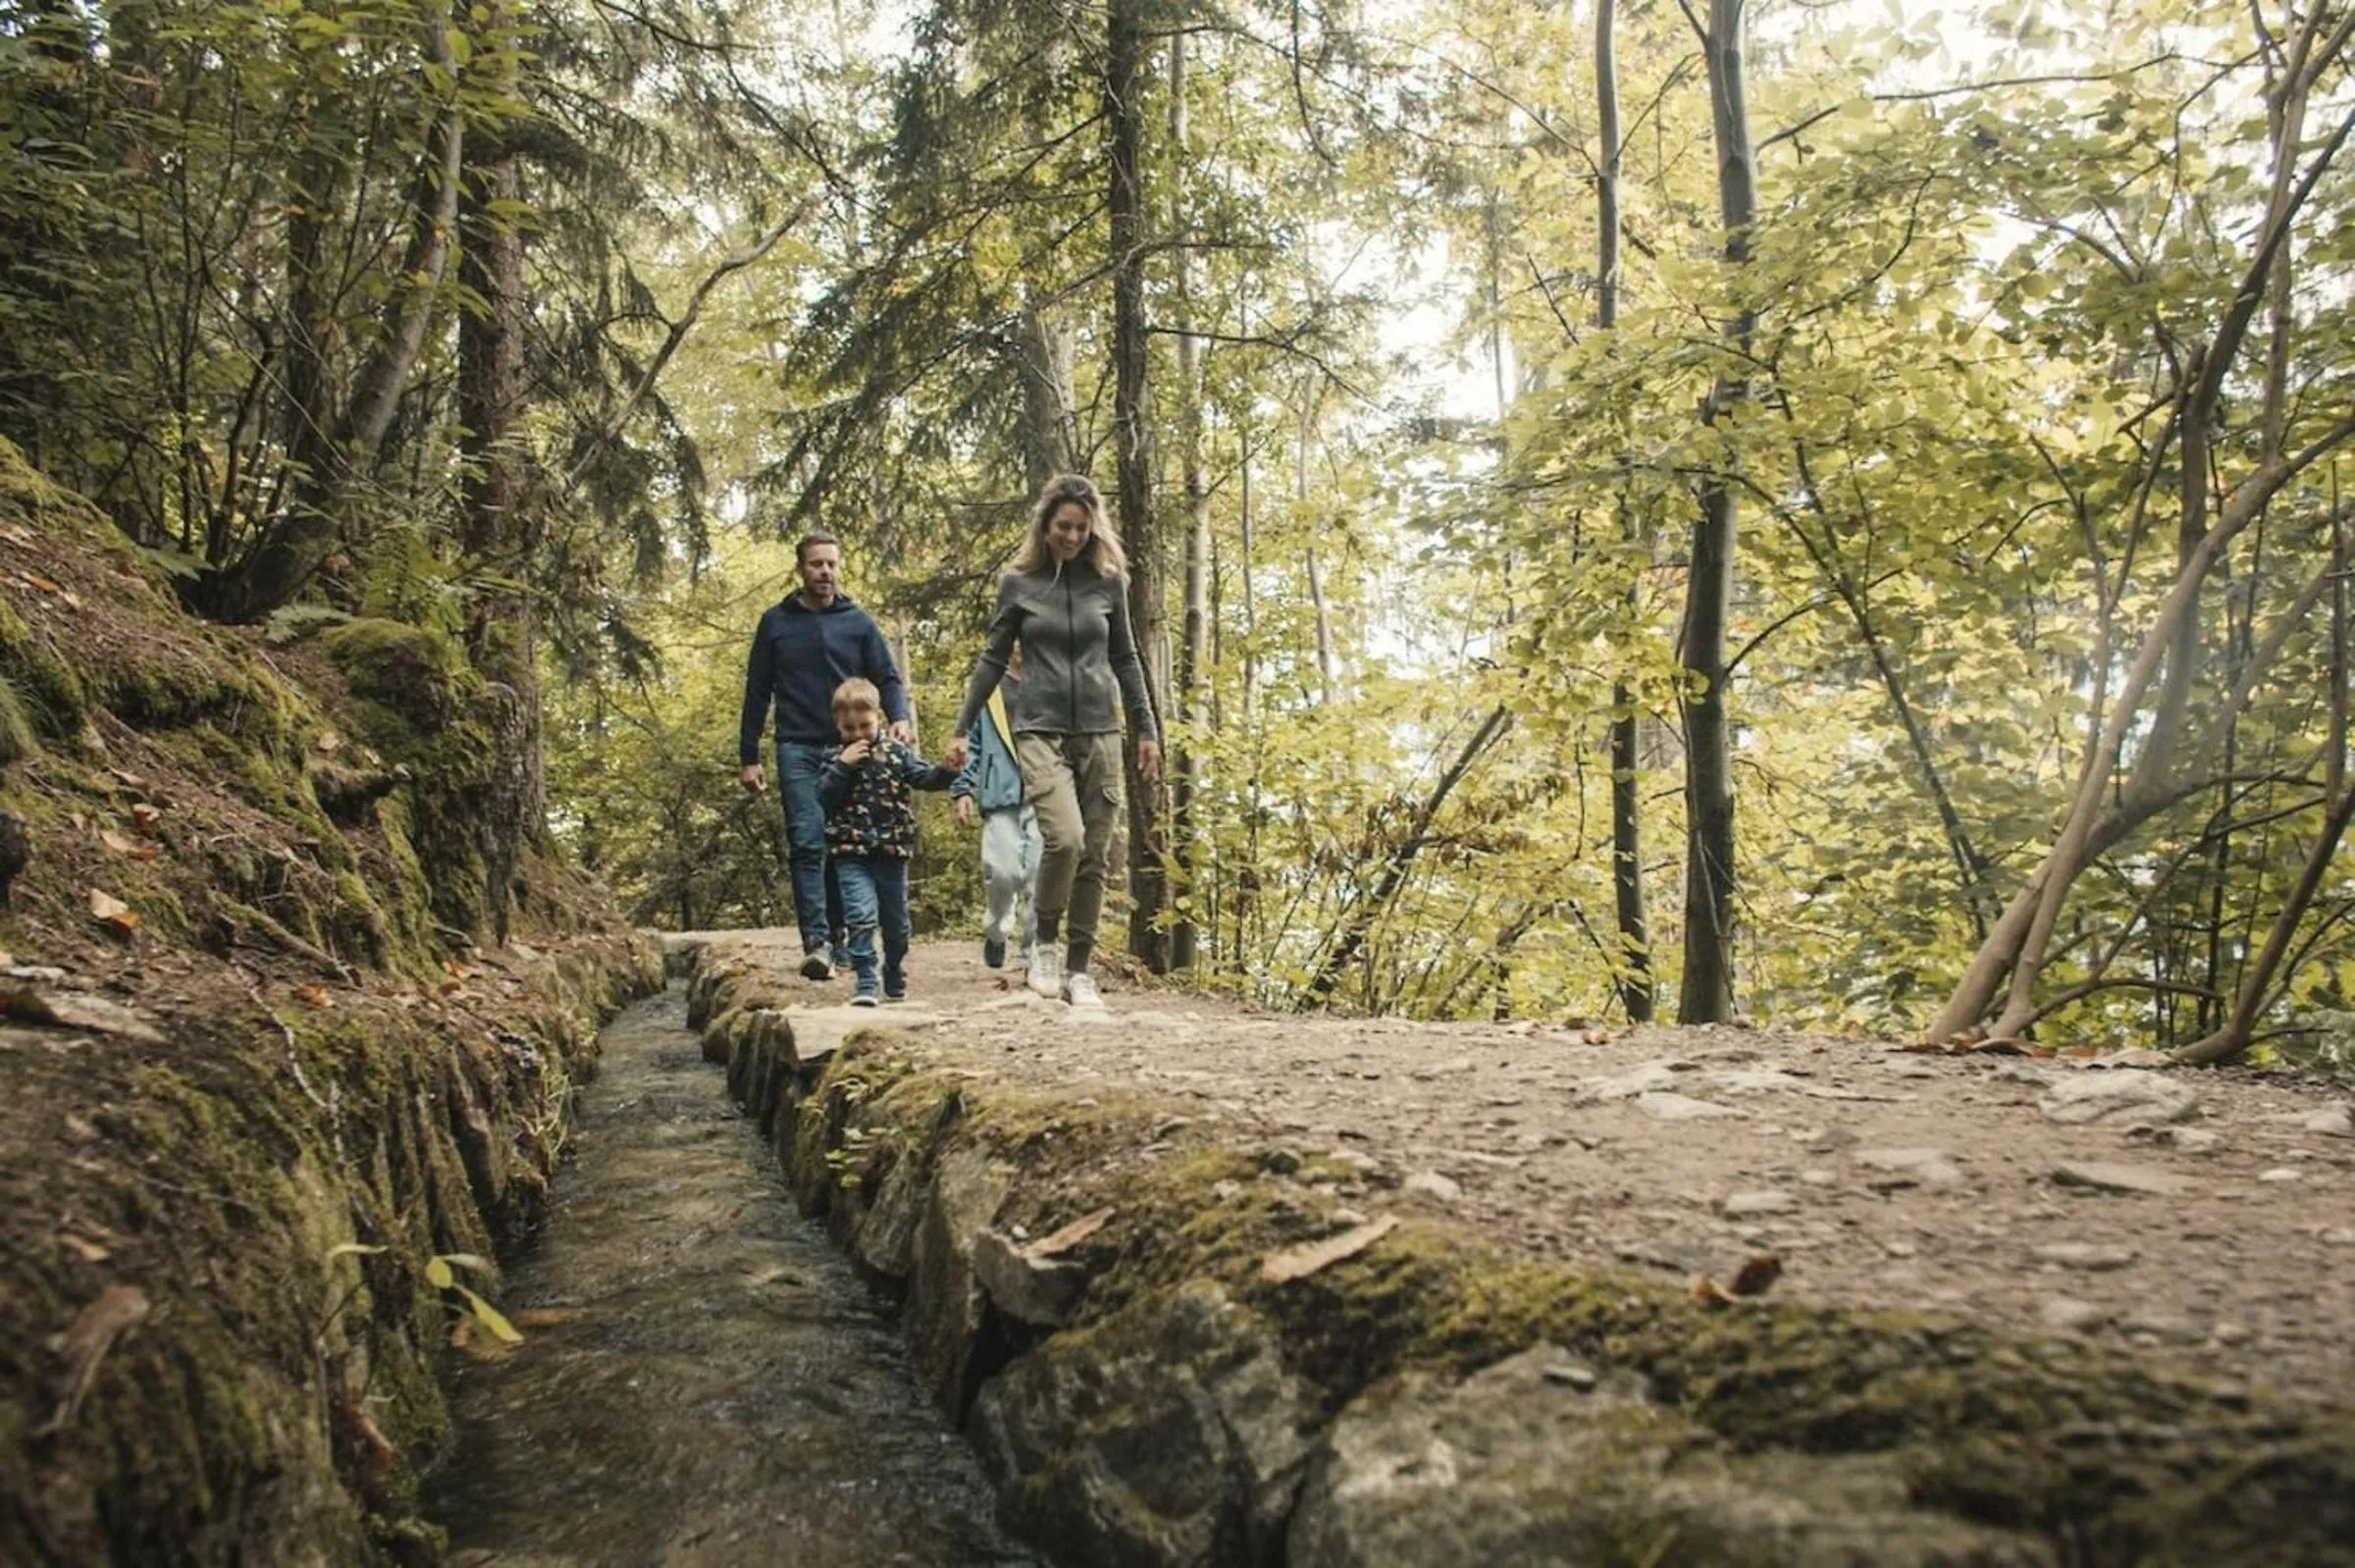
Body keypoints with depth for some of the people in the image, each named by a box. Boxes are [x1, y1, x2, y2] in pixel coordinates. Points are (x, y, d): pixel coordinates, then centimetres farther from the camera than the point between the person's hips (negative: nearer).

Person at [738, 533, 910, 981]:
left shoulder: (859, 622, 9)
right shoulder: (775, 622, 9)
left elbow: (887, 678, 7)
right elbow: (757, 692, 11)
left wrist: (899, 717, -14)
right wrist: (747, 757, 6)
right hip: (797, 750, -1)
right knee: (806, 842, -12)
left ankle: (838, 935, 17)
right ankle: (816, 942, -19)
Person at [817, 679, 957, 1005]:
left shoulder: (895, 752, 3)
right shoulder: (834, 758, 4)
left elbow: (924, 775, -6)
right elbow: (823, 796, -7)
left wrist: (948, 772, -25)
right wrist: (843, 766, -16)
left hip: (892, 849, 2)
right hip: (852, 853, -1)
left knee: (896, 920, 13)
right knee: (861, 916, -13)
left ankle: (895, 979, 32)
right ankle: (865, 983, -7)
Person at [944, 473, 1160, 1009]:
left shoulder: (1108, 582, 6)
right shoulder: (1018, 584, 2)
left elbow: (1125, 660, 13)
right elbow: (992, 661, 7)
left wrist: (1146, 729, 11)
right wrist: (961, 730, 6)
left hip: (1100, 734, 3)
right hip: (1041, 732, -2)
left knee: (1095, 856, 2)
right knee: (1064, 838, -22)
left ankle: (1079, 969, 13)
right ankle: (1044, 945, 0)